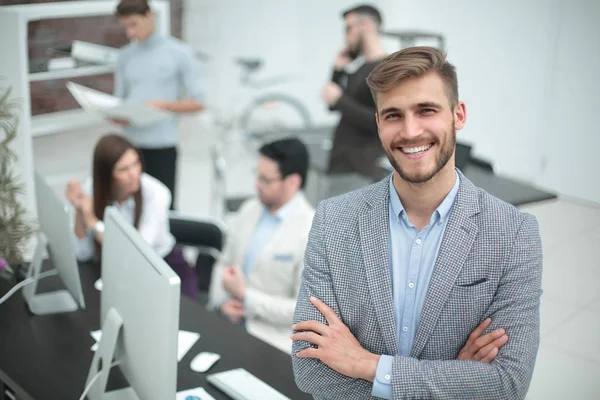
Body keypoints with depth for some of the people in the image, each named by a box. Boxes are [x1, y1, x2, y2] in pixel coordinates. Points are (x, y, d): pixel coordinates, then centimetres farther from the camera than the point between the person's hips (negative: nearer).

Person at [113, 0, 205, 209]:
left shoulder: (179, 52, 0)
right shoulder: (125, 56, 11)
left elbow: (197, 102, -1)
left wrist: (162, 105, -16)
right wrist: (116, 115, -9)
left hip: (162, 145, -3)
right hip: (129, 144, 3)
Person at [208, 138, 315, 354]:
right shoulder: (250, 209, 7)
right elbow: (224, 264, 17)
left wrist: (244, 295, -13)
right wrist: (222, 301, -3)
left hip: (269, 336, -7)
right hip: (226, 319, 7)